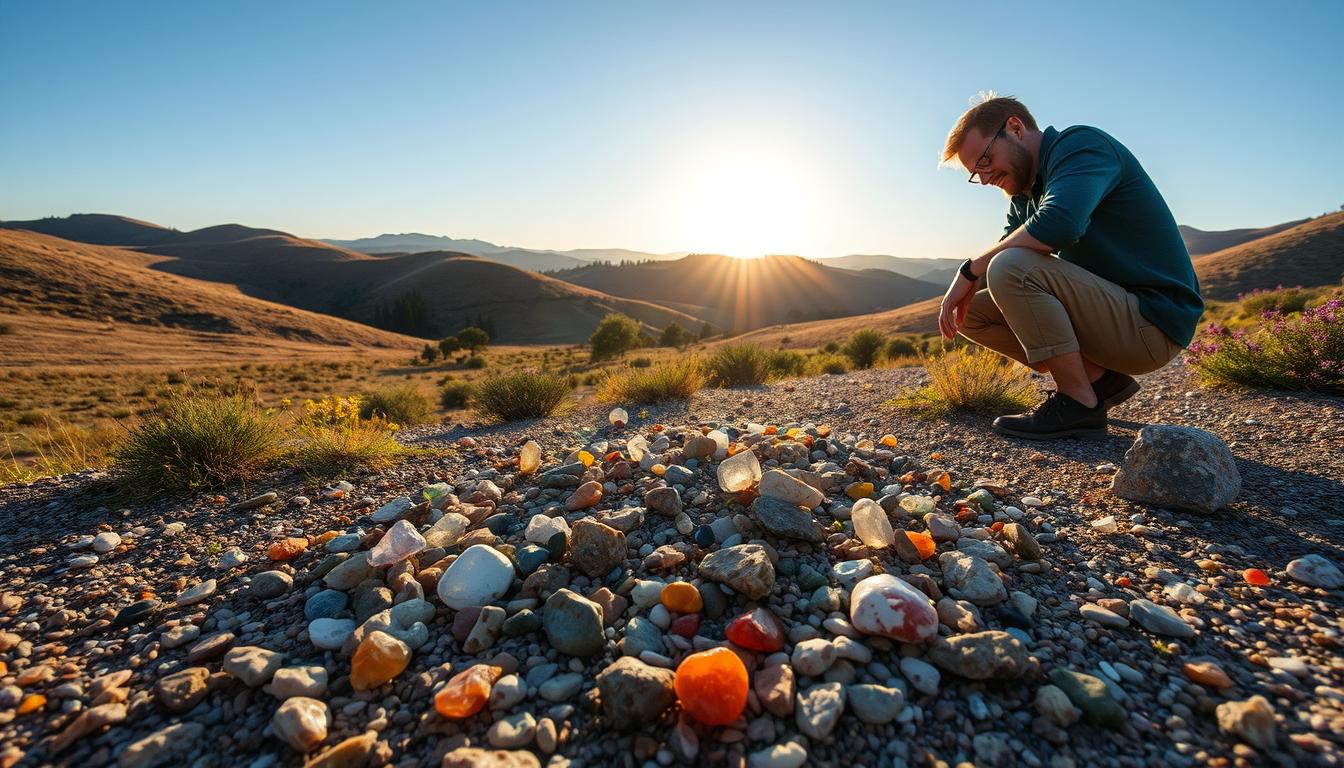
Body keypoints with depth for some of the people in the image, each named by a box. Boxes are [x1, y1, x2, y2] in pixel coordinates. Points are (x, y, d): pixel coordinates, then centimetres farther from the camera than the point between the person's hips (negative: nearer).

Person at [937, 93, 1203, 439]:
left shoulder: (1080, 144, -12)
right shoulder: (1024, 196, 15)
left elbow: (1057, 226, -31)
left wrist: (971, 270, -21)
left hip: (1153, 320, -9)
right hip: (1114, 311, 9)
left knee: (1010, 268, -28)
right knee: (972, 312, 6)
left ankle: (1079, 404, -17)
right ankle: (1099, 378, 3)